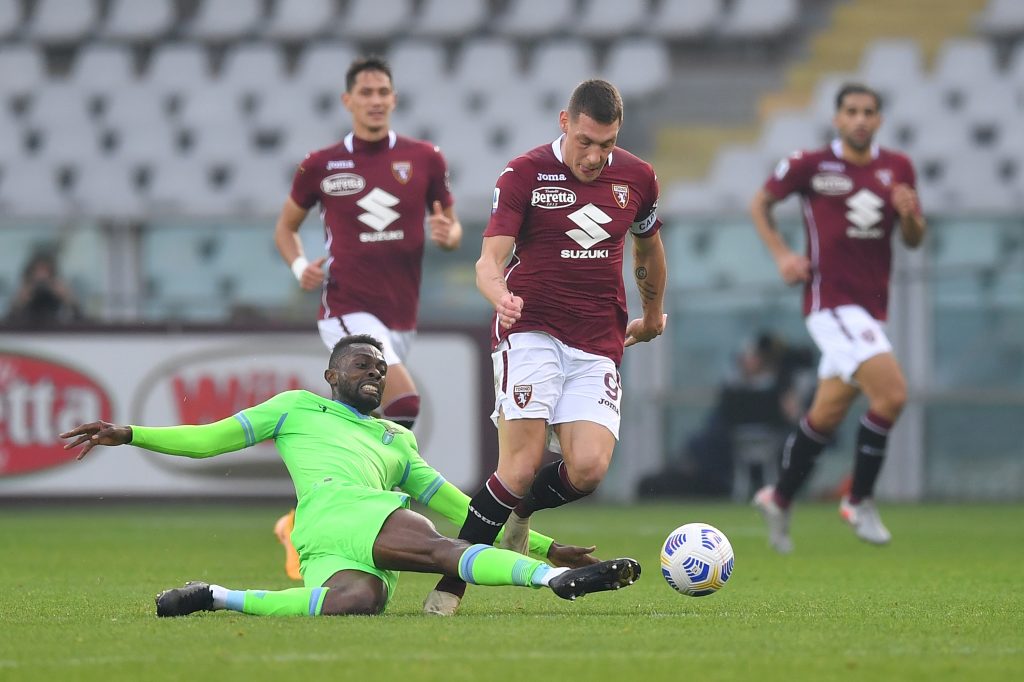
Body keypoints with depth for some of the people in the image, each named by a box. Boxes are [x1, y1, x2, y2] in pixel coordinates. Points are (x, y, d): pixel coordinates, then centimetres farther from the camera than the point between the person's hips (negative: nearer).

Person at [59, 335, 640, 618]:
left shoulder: (397, 440, 38)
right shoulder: (298, 407, 28)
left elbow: (456, 505, 37)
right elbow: (208, 440, 26)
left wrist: (545, 544, 29)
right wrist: (130, 435, 16)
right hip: (332, 506, -4)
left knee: (354, 601, -36)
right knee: (432, 546, -34)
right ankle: (555, 580, -46)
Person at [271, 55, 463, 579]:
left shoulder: (424, 159, 5)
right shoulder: (321, 166, 2)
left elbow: (450, 224, 14)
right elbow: (286, 227, 15)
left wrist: (448, 234, -11)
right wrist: (300, 266, -4)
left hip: (400, 314, 4)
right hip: (346, 306, -4)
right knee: (405, 402, -26)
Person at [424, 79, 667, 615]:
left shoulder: (636, 178, 7)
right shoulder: (524, 175, -5)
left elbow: (648, 244, 27)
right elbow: (491, 258, -13)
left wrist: (653, 314, 38)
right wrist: (501, 296, -35)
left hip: (598, 345, 3)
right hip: (532, 332, -3)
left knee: (588, 469, -16)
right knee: (522, 467, -17)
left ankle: (523, 510, 18)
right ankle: (450, 585, -6)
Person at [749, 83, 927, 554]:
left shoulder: (897, 168, 8)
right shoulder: (810, 165, -5)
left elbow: (913, 240, 13)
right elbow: (760, 203, 9)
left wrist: (910, 214, -9)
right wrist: (782, 255, -4)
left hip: (871, 307, 6)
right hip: (831, 299, -6)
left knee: (828, 413, 14)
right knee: (891, 393, -21)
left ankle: (779, 499, 32)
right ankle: (859, 501, -6)